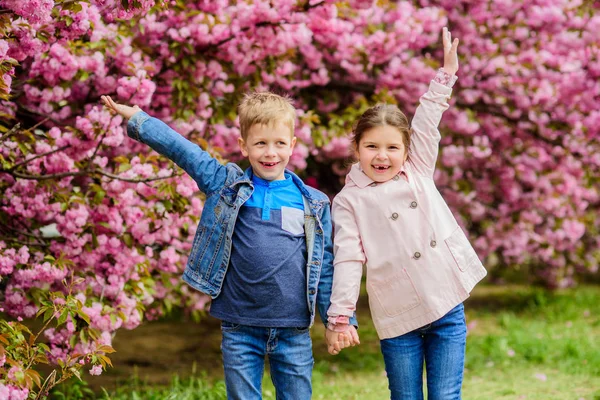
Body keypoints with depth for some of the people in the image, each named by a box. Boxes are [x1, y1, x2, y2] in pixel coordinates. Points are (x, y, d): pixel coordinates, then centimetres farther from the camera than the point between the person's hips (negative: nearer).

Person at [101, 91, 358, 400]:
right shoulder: (225, 185, 4)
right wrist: (135, 119, -1)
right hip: (240, 328, 0)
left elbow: (325, 267, 8)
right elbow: (181, 149, 4)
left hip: (294, 331, 1)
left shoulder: (314, 204, 5)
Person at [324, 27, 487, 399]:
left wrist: (448, 71, 0)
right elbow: (348, 260, -6)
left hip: (448, 310, 2)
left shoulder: (418, 172, 8)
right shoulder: (349, 201, -1)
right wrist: (340, 317, -12)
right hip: (397, 318, -2)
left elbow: (427, 125, 5)